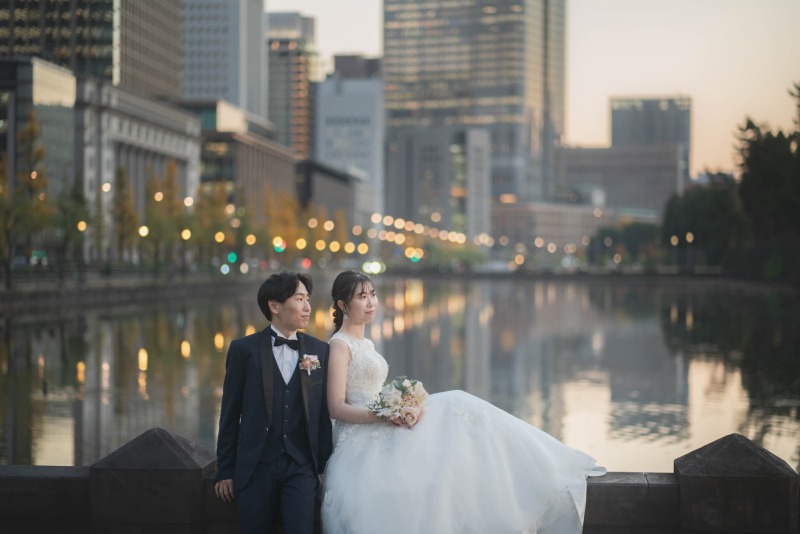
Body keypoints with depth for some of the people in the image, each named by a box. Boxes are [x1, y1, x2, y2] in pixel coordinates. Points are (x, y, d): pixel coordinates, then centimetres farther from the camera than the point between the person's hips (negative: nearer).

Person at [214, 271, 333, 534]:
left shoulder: (319, 350, 6)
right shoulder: (244, 349, 0)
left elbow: (323, 413, 8)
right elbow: (230, 414, 2)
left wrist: (326, 466, 4)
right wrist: (225, 471, 2)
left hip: (302, 467, 1)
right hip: (255, 467, -1)